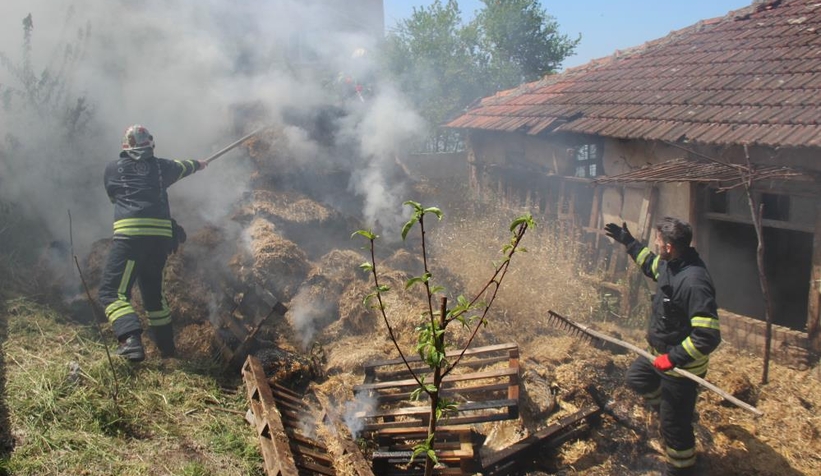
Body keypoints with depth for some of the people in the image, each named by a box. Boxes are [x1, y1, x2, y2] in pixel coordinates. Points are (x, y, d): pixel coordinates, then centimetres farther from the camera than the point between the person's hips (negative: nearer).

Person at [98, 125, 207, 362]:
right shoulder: (160, 166, 14)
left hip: (130, 235, -4)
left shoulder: (113, 168, 8)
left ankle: (131, 339, -28)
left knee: (112, 291, -5)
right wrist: (198, 164, 57)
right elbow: (181, 167, 35)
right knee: (152, 290, 21)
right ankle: (166, 345, 27)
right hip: (160, 236, 4)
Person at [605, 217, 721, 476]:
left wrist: (673, 358, -29)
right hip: (662, 353, 9)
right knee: (636, 378, 30)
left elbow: (708, 336, -35)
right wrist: (628, 241, 26)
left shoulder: (694, 282, -34)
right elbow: (652, 263, 23)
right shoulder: (669, 264, -5)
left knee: (674, 425, 6)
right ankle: (673, 409, 43)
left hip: (680, 364, -9)